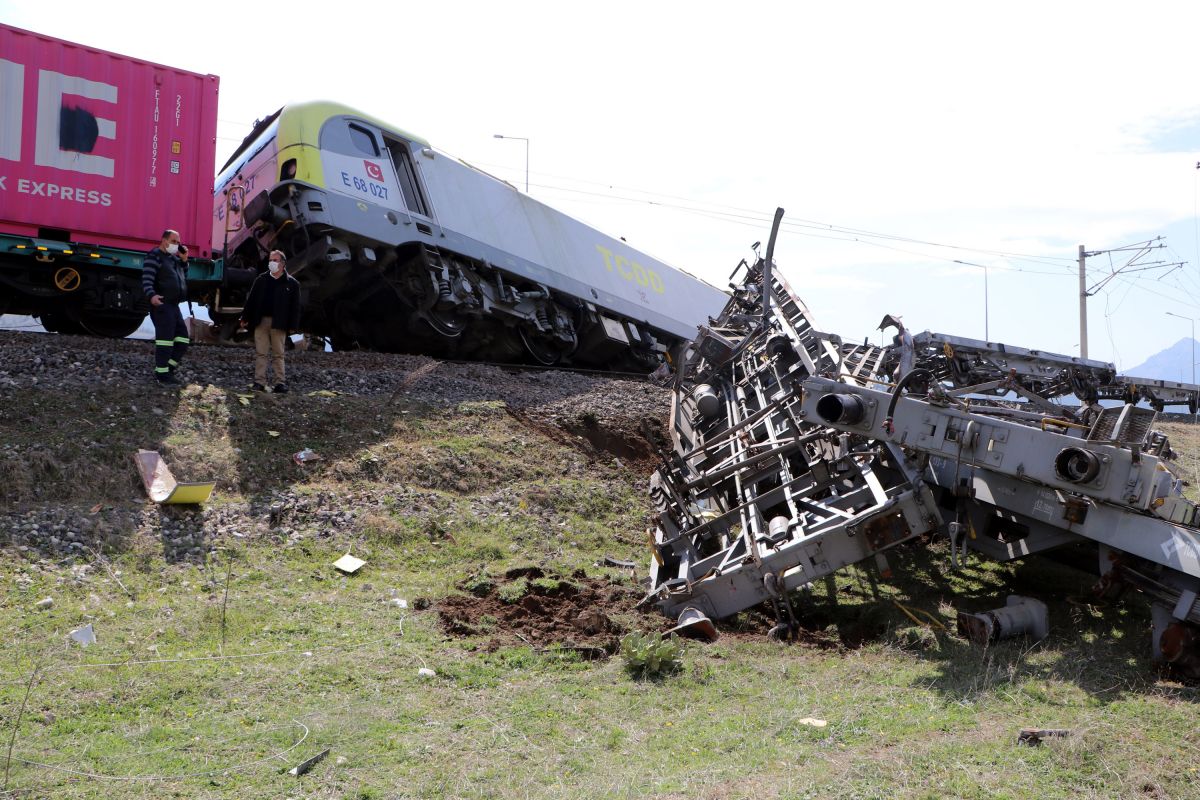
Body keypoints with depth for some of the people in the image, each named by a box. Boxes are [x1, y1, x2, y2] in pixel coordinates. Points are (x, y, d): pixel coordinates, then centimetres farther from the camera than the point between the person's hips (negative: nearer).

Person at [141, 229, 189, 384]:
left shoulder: (174, 258, 21)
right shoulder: (154, 256, -6)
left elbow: (183, 278, 26)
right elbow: (147, 279, -16)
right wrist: (151, 295, -34)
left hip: (174, 305, 9)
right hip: (161, 305, -9)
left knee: (182, 338, 10)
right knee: (165, 338, -12)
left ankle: (167, 369, 15)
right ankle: (162, 374, -10)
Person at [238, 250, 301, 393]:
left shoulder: (292, 283, 1)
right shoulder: (261, 280, 8)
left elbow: (295, 306, -1)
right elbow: (251, 300, 10)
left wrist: (292, 325, -6)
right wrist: (245, 318, 6)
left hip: (279, 323, -2)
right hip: (261, 321, 2)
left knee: (278, 354, 2)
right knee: (260, 353, 2)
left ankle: (280, 382, 5)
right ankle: (260, 382, 3)